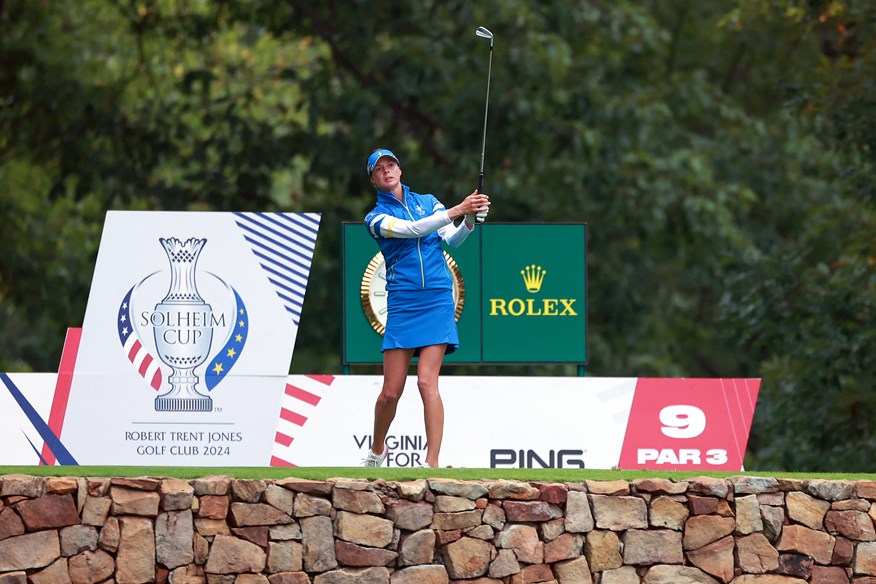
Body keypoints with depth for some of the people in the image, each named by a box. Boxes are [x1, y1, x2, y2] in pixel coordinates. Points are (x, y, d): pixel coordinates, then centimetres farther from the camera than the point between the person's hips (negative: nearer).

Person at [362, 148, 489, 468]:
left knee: (427, 382, -13)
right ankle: (377, 450, 24)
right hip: (402, 305, 0)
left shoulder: (427, 201, 13)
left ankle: (432, 463, -15)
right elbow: (412, 229, -15)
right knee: (391, 390, -2)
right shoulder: (376, 218, 4)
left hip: (437, 301, 0)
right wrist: (456, 211, -24)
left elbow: (452, 240, -1)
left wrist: (469, 221, -23)